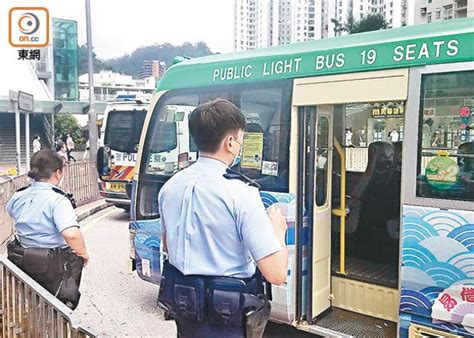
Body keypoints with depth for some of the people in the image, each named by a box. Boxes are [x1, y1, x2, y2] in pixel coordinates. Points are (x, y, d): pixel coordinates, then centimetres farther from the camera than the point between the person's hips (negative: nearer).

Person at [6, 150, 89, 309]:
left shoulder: (18, 197, 0)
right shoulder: (58, 200, -23)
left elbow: (10, 209, 26)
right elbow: (71, 234, -37)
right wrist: (83, 253, -19)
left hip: (21, 261, 7)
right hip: (52, 267, -6)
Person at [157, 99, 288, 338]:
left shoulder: (169, 187, -3)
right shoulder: (239, 193, -23)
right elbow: (277, 274, -23)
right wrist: (278, 229, -6)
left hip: (182, 308, 6)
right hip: (229, 318, -6)